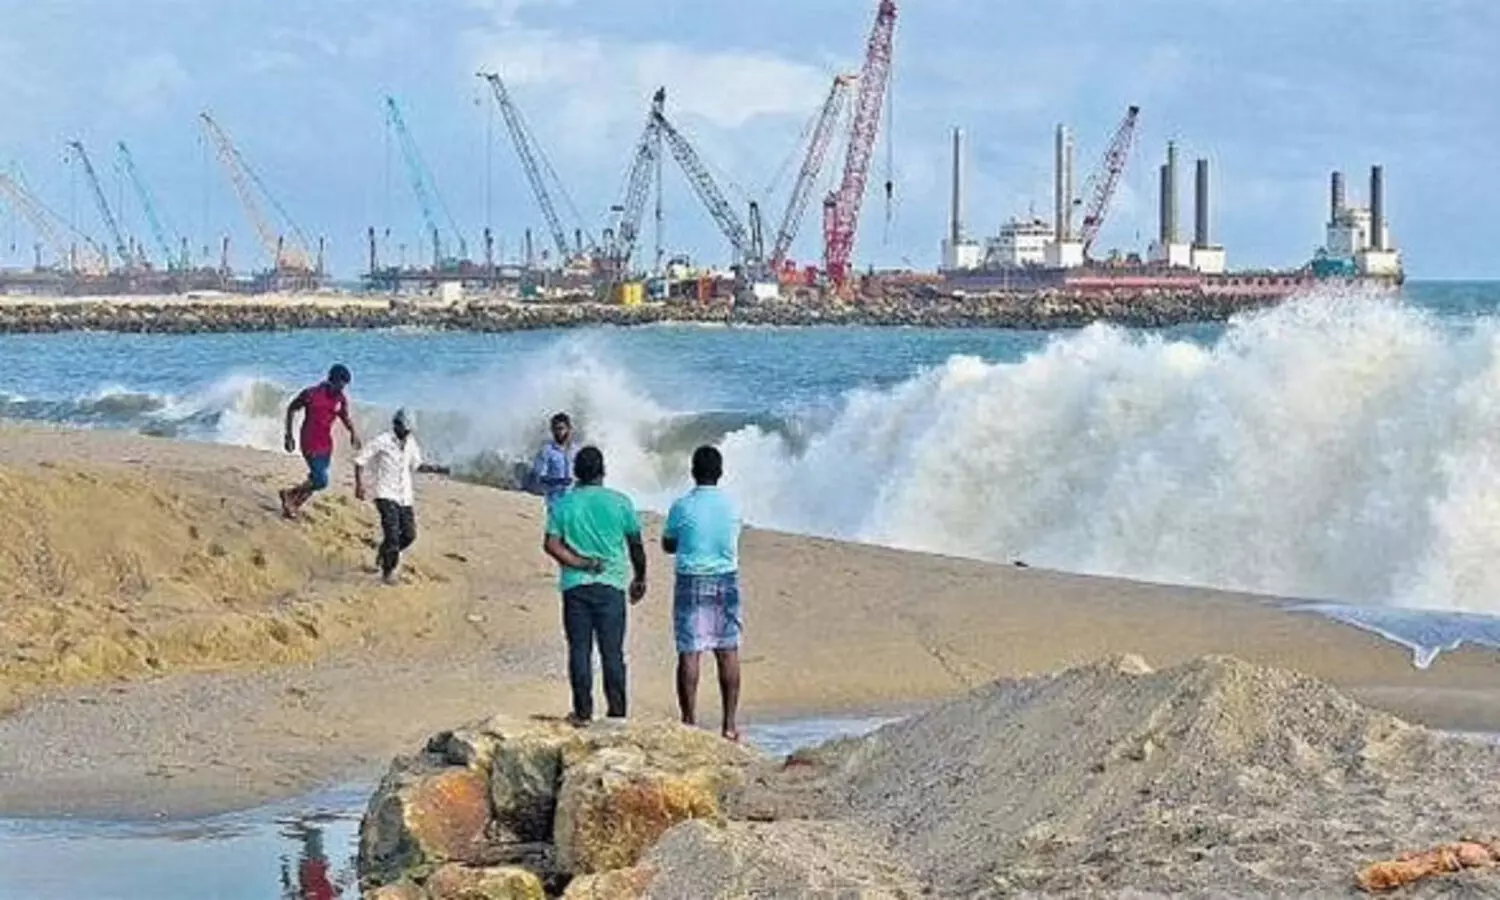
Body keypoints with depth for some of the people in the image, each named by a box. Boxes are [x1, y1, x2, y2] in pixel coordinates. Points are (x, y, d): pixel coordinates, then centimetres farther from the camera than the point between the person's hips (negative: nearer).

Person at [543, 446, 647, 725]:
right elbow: (636, 546, 6)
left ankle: (583, 712, 2)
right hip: (611, 586, 0)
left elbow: (551, 544, -9)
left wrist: (580, 563, -8)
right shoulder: (620, 503, 0)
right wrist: (640, 578, 19)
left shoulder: (562, 504, 2)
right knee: (612, 652, 3)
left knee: (580, 650, 4)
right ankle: (617, 713, 3)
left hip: (575, 586, 0)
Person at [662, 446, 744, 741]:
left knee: (689, 653, 0)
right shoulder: (731, 506, 1)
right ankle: (730, 723, 8)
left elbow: (668, 545, 4)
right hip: (726, 580, 3)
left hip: (691, 583, -3)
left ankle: (690, 722, -2)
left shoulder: (682, 507, -8)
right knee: (728, 652, 8)